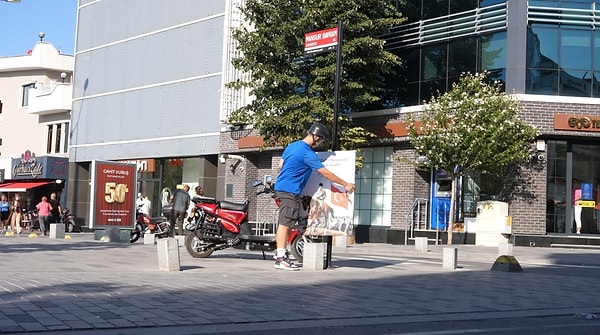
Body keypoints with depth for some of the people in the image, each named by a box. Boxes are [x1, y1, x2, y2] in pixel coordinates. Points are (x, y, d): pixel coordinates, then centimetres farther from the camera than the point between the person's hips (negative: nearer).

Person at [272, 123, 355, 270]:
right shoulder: (307, 153, -16)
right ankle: (280, 259, -10)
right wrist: (346, 184, -7)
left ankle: (280, 252, 22)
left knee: (285, 223, 15)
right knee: (286, 223, -10)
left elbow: (281, 165, 19)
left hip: (281, 187, 10)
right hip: (290, 191, -10)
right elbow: (326, 173, -14)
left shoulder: (292, 145, 12)